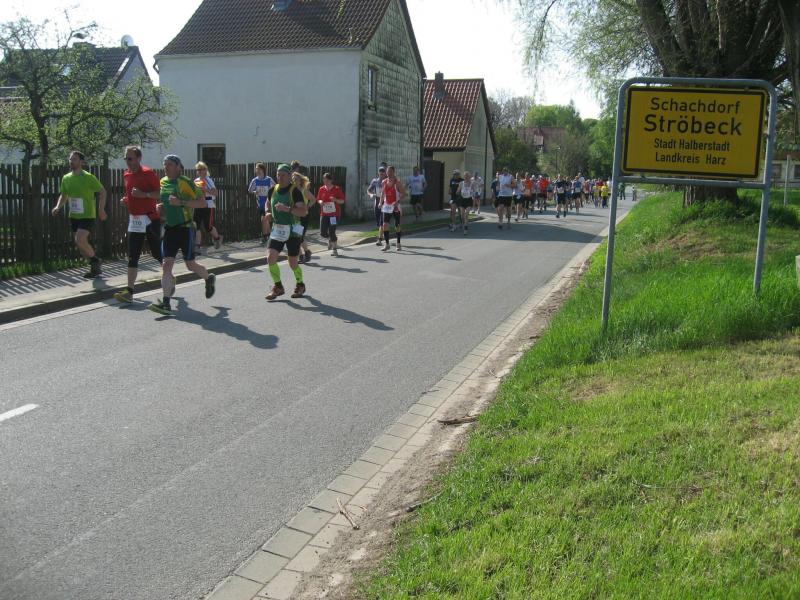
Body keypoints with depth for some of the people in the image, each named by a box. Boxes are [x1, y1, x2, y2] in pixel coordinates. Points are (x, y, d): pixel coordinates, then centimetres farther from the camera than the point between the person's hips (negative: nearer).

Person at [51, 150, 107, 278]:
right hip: (74, 216, 7)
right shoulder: (66, 178, 7)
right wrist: (58, 207, -1)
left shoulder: (88, 177, -11)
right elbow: (63, 195, 18)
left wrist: (101, 209, -14)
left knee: (80, 240, -21)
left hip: (87, 216, -7)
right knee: (81, 244, 9)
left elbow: (102, 191, -5)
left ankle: (94, 260, 3)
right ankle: (95, 268, 24)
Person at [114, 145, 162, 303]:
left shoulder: (148, 173, -10)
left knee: (157, 253, 4)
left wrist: (144, 195, -25)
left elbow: (161, 193, -13)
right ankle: (129, 291, 0)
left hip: (150, 219, -6)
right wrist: (126, 200, 8)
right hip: (134, 220, 6)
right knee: (132, 258, 1)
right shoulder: (127, 174, 12)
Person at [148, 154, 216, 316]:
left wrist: (180, 202, -24)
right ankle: (166, 303, -8)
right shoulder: (162, 182, 10)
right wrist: (161, 210, 8)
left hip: (185, 228, -5)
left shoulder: (186, 182, -10)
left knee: (190, 265, 5)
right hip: (169, 228, 5)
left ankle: (209, 278, 37)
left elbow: (202, 202, -15)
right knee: (166, 264, -6)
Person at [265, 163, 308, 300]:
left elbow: (304, 212, -21)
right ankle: (277, 287, 6)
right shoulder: (272, 190, 4)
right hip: (277, 229, 4)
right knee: (270, 257, -10)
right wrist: (268, 213, 5)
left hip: (292, 230, -4)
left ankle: (300, 285, 32)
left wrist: (287, 209, -32)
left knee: (293, 263, 5)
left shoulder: (295, 191, -13)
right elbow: (268, 204, 25)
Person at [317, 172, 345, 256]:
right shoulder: (321, 189, 5)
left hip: (334, 214, -4)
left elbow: (342, 201, -1)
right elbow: (318, 199, 15)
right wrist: (320, 202, -8)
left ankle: (334, 249, 7)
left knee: (332, 232, -8)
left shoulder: (337, 189, -4)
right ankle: (330, 239, 33)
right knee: (322, 233, -1)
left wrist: (335, 200, -20)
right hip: (324, 214, 4)